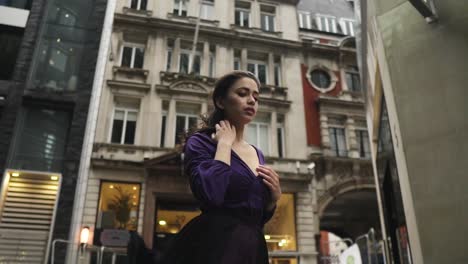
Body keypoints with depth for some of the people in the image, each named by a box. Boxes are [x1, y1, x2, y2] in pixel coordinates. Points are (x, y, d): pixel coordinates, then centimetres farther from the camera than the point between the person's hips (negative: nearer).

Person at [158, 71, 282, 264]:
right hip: (213, 246, -6)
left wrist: (274, 196, -2)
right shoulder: (200, 142, -8)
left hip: (251, 248, 6)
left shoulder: (257, 154, 11)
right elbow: (211, 194, -28)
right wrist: (224, 142, -15)